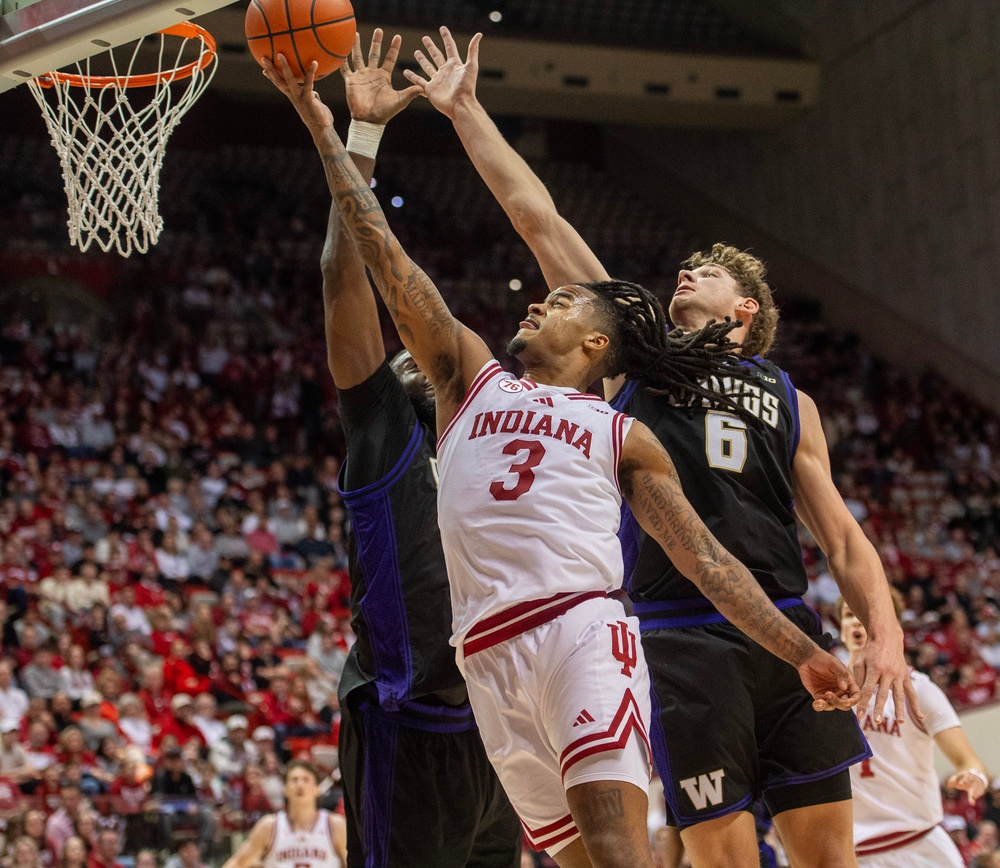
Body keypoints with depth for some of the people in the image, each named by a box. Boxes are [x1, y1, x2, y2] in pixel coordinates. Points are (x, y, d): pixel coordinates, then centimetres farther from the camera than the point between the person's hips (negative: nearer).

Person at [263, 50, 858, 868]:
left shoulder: (624, 437, 18)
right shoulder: (472, 377, 23)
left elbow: (706, 558, 13)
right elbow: (385, 255, 18)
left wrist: (800, 651, 4)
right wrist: (323, 128, 14)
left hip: (582, 629, -2)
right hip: (490, 657, 2)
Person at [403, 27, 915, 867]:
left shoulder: (788, 400, 19)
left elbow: (841, 534, 15)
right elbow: (538, 216, 13)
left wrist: (886, 632, -1)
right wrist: (465, 111, 12)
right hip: (682, 634, -2)